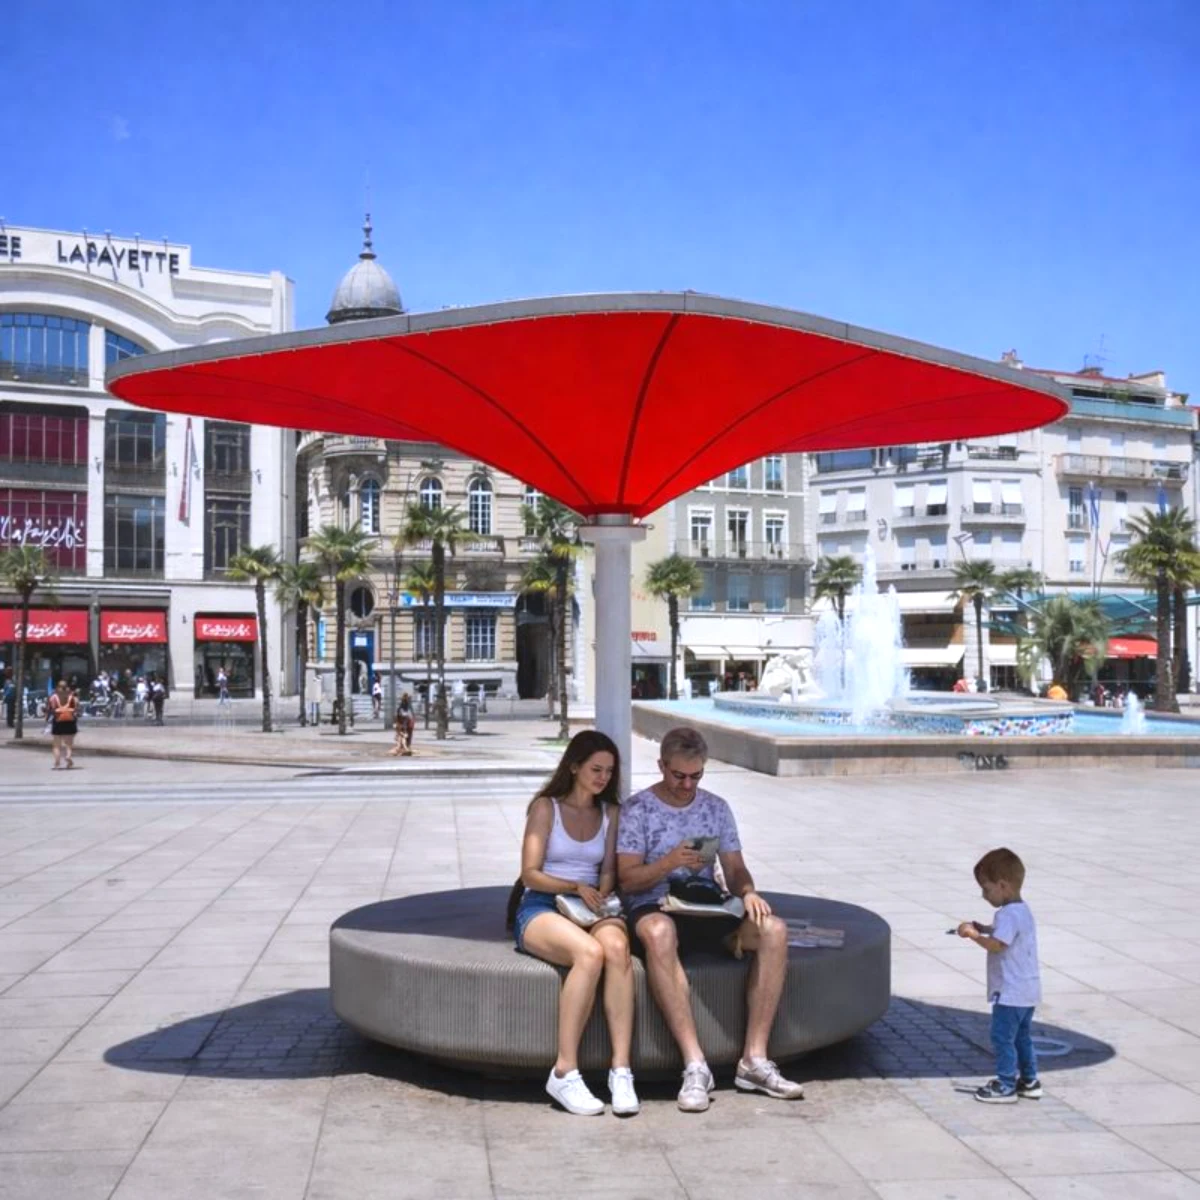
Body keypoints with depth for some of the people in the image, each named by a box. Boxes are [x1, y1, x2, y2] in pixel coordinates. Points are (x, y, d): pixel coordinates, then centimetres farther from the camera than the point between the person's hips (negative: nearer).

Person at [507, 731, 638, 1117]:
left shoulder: (609, 813, 17)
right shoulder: (546, 807, 5)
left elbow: (608, 872, 13)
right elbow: (531, 874, -2)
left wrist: (600, 896, -10)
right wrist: (576, 888, -17)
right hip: (540, 909, -3)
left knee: (616, 946, -35)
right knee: (590, 952, -37)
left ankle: (621, 1071, -38)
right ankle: (564, 1071, -32)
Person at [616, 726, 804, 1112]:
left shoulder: (716, 807, 14)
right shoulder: (637, 809, 1)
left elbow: (735, 870, 11)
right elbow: (627, 880, -5)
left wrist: (747, 892, -12)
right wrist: (670, 862, -22)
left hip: (708, 912, 4)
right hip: (653, 910, -4)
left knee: (774, 929, -23)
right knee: (659, 932, -41)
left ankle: (755, 1059, -21)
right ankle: (695, 1064, -39)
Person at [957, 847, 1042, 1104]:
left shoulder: (1008, 914, -21)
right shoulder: (1022, 910, 11)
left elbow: (996, 945, -29)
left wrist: (974, 935, -19)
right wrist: (983, 928, 10)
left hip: (1011, 993, -10)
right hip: (1027, 990, 10)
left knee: (1002, 1037, -1)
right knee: (1022, 1036, 19)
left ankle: (1006, 1086, 5)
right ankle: (1029, 1082, 26)